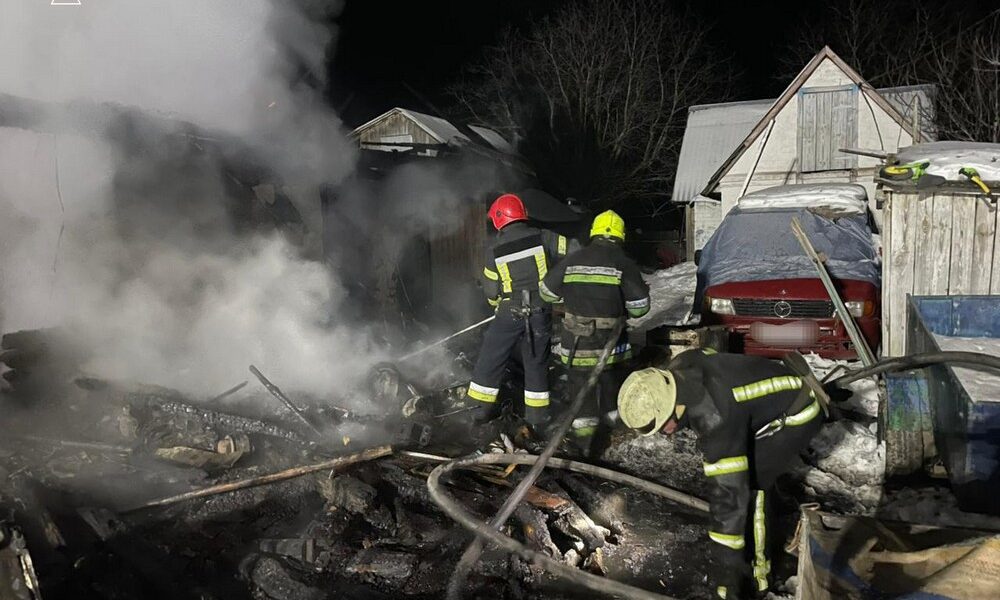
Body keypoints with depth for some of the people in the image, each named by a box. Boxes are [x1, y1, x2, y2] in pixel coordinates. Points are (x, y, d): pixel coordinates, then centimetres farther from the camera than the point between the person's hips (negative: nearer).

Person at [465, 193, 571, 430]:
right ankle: (537, 415, 19)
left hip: (510, 313, -1)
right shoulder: (543, 237, -5)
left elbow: (491, 291, 3)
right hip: (541, 313, 1)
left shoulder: (494, 251, -3)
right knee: (536, 363, 13)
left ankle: (482, 408, 20)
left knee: (490, 358, 14)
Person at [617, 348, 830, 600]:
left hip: (797, 414, -9)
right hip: (780, 391, 9)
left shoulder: (715, 416, -39)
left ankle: (754, 573, -5)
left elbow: (728, 491, -37)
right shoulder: (679, 369, -14)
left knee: (748, 486, -17)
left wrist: (728, 564, -30)